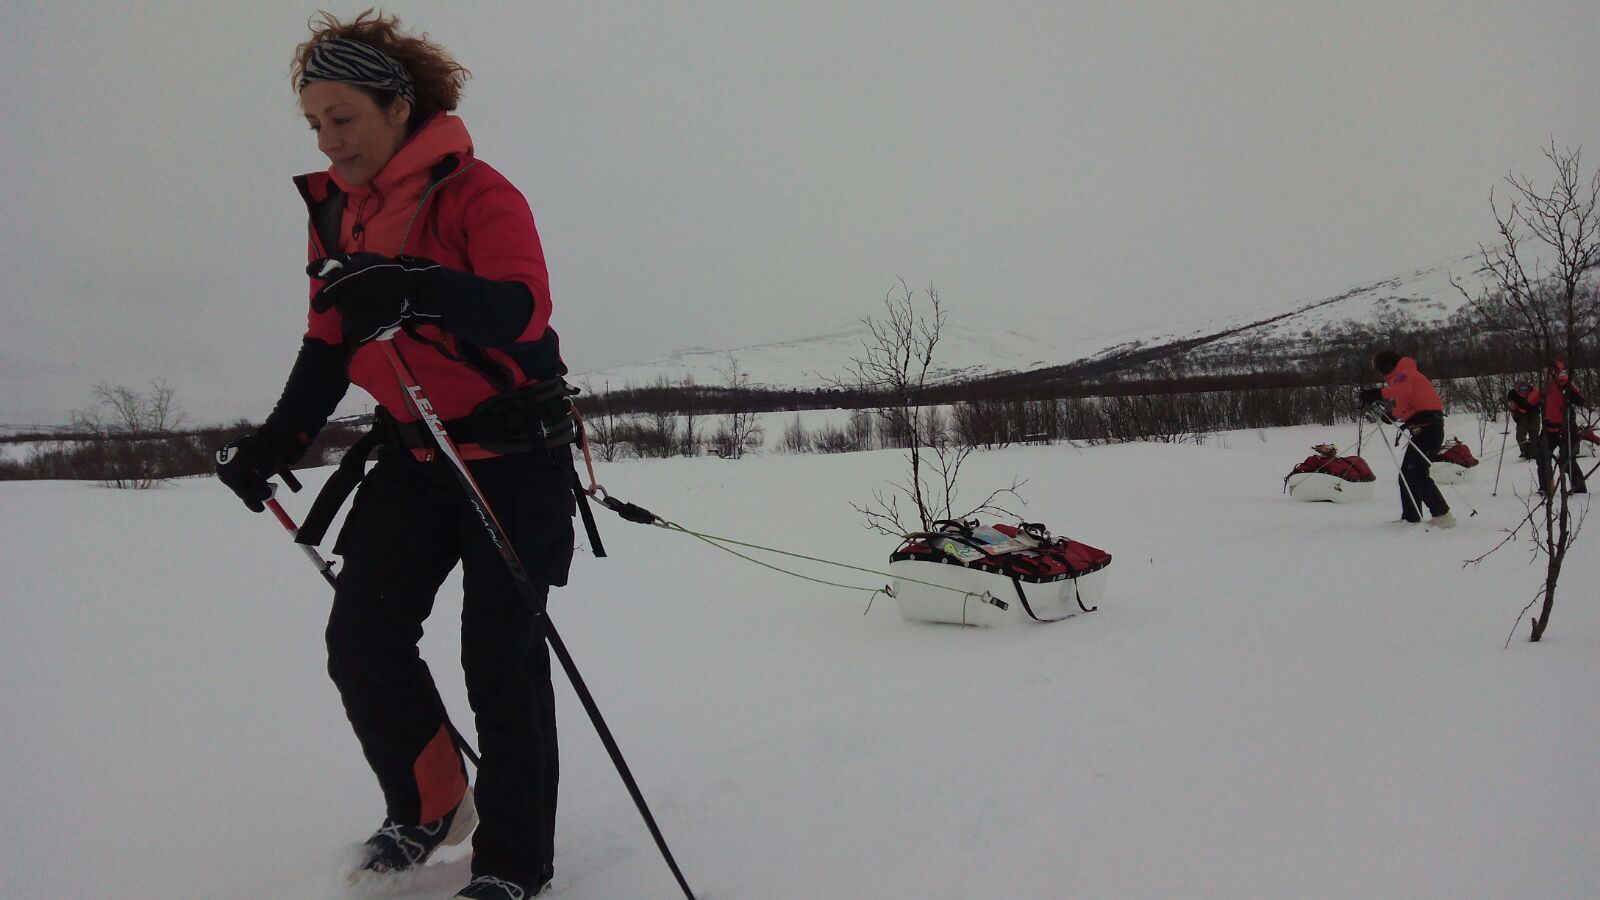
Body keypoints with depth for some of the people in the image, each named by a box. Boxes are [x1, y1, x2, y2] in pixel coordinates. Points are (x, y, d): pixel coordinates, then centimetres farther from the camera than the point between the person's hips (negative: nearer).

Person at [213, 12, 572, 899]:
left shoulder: (477, 193, -14)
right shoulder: (335, 211, 8)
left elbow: (525, 309, -30)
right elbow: (329, 343, 14)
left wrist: (416, 290, -47)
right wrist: (277, 440, 2)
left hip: (513, 454, -6)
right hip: (413, 455, 6)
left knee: (500, 656, -5)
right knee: (360, 639, -2)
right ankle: (427, 808, 22)